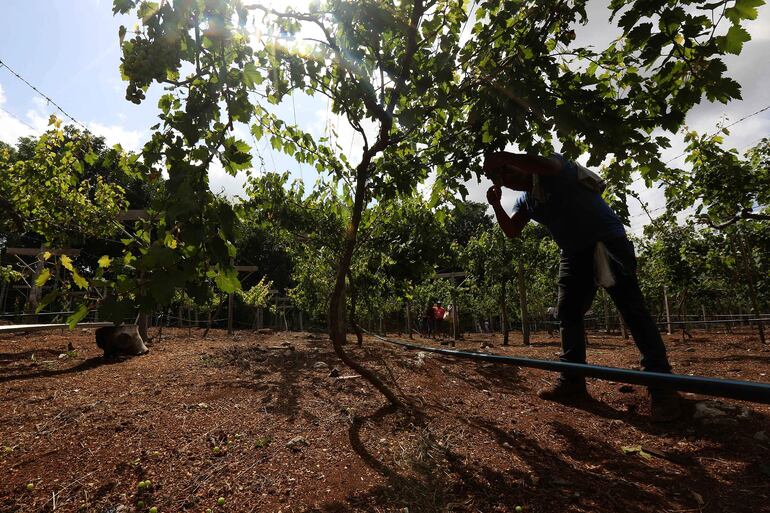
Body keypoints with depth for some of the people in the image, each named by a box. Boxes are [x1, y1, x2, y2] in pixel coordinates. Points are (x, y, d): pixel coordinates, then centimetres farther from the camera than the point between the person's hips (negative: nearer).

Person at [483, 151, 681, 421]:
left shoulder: (552, 170, -8)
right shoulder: (524, 201, 13)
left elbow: (541, 164, -33)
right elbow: (512, 231, 5)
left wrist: (500, 158, -25)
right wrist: (496, 205, -6)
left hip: (607, 241, -8)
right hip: (574, 253, 8)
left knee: (631, 307, -11)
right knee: (568, 313, 3)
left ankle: (661, 385, -7)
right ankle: (572, 381, 8)